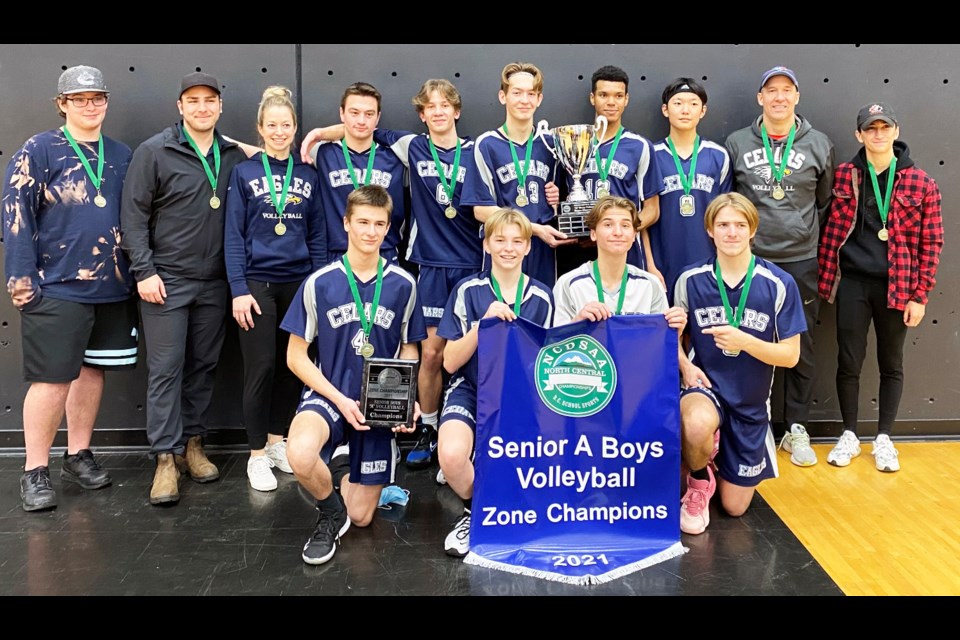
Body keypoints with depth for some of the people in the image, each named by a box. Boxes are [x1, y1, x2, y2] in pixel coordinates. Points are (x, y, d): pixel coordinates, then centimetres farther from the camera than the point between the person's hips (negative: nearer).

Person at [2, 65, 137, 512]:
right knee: (52, 379, -3)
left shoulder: (121, 156, 11)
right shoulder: (39, 150, -4)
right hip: (56, 288, -5)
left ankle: (78, 456, 27)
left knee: (92, 370, 13)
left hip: (112, 287, 5)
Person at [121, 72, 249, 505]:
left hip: (214, 283, 4)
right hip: (166, 281, -3)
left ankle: (192, 442, 24)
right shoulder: (154, 152, -4)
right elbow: (133, 215, -5)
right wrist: (144, 271, -11)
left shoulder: (234, 157, 5)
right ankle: (166, 458, 5)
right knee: (165, 369, -1)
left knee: (204, 366, 11)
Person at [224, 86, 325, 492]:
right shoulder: (244, 173, 0)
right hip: (258, 284, -3)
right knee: (261, 368, -2)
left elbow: (317, 236, 9)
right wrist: (238, 289, -10)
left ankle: (277, 442, 24)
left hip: (299, 284, 3)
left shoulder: (308, 176, 8)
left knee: (291, 366, 8)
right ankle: (257, 454, 10)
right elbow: (233, 236, -3)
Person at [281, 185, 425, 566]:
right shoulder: (319, 283, -8)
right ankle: (330, 512, -3)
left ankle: (352, 480, 42)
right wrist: (340, 400, -16)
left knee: (360, 517, 5)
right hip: (329, 395, -1)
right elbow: (296, 356, -4)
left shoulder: (402, 285, -3)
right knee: (300, 455, -36)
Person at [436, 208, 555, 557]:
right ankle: (475, 510, 3)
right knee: (452, 457, -32)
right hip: (471, 390, -1)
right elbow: (450, 362, -7)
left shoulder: (541, 297, 3)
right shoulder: (468, 290, -3)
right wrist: (484, 322, -20)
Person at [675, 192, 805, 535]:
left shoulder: (779, 285, -10)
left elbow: (791, 355, -8)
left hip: (751, 403, 1)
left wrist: (744, 342, -26)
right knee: (698, 424, -40)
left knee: (734, 507, 8)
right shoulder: (690, 280, -6)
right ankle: (700, 482, -4)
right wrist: (685, 365, -13)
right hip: (705, 388, -1)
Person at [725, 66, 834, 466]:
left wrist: (805, 233, 4)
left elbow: (825, 202, 12)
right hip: (749, 261, 0)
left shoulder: (819, 145, 4)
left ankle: (796, 429, 19)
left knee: (801, 349, 6)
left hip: (801, 262, 1)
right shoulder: (737, 144, 3)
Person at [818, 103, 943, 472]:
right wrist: (825, 281, 1)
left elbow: (931, 242, -1)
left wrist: (920, 295, -5)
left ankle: (884, 439, 24)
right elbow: (831, 230, 5)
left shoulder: (920, 182, -2)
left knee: (891, 364, 10)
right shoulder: (845, 176, 2)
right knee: (848, 362, 5)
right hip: (852, 283, 1)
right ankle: (849, 436, 22)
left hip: (896, 287, 0)